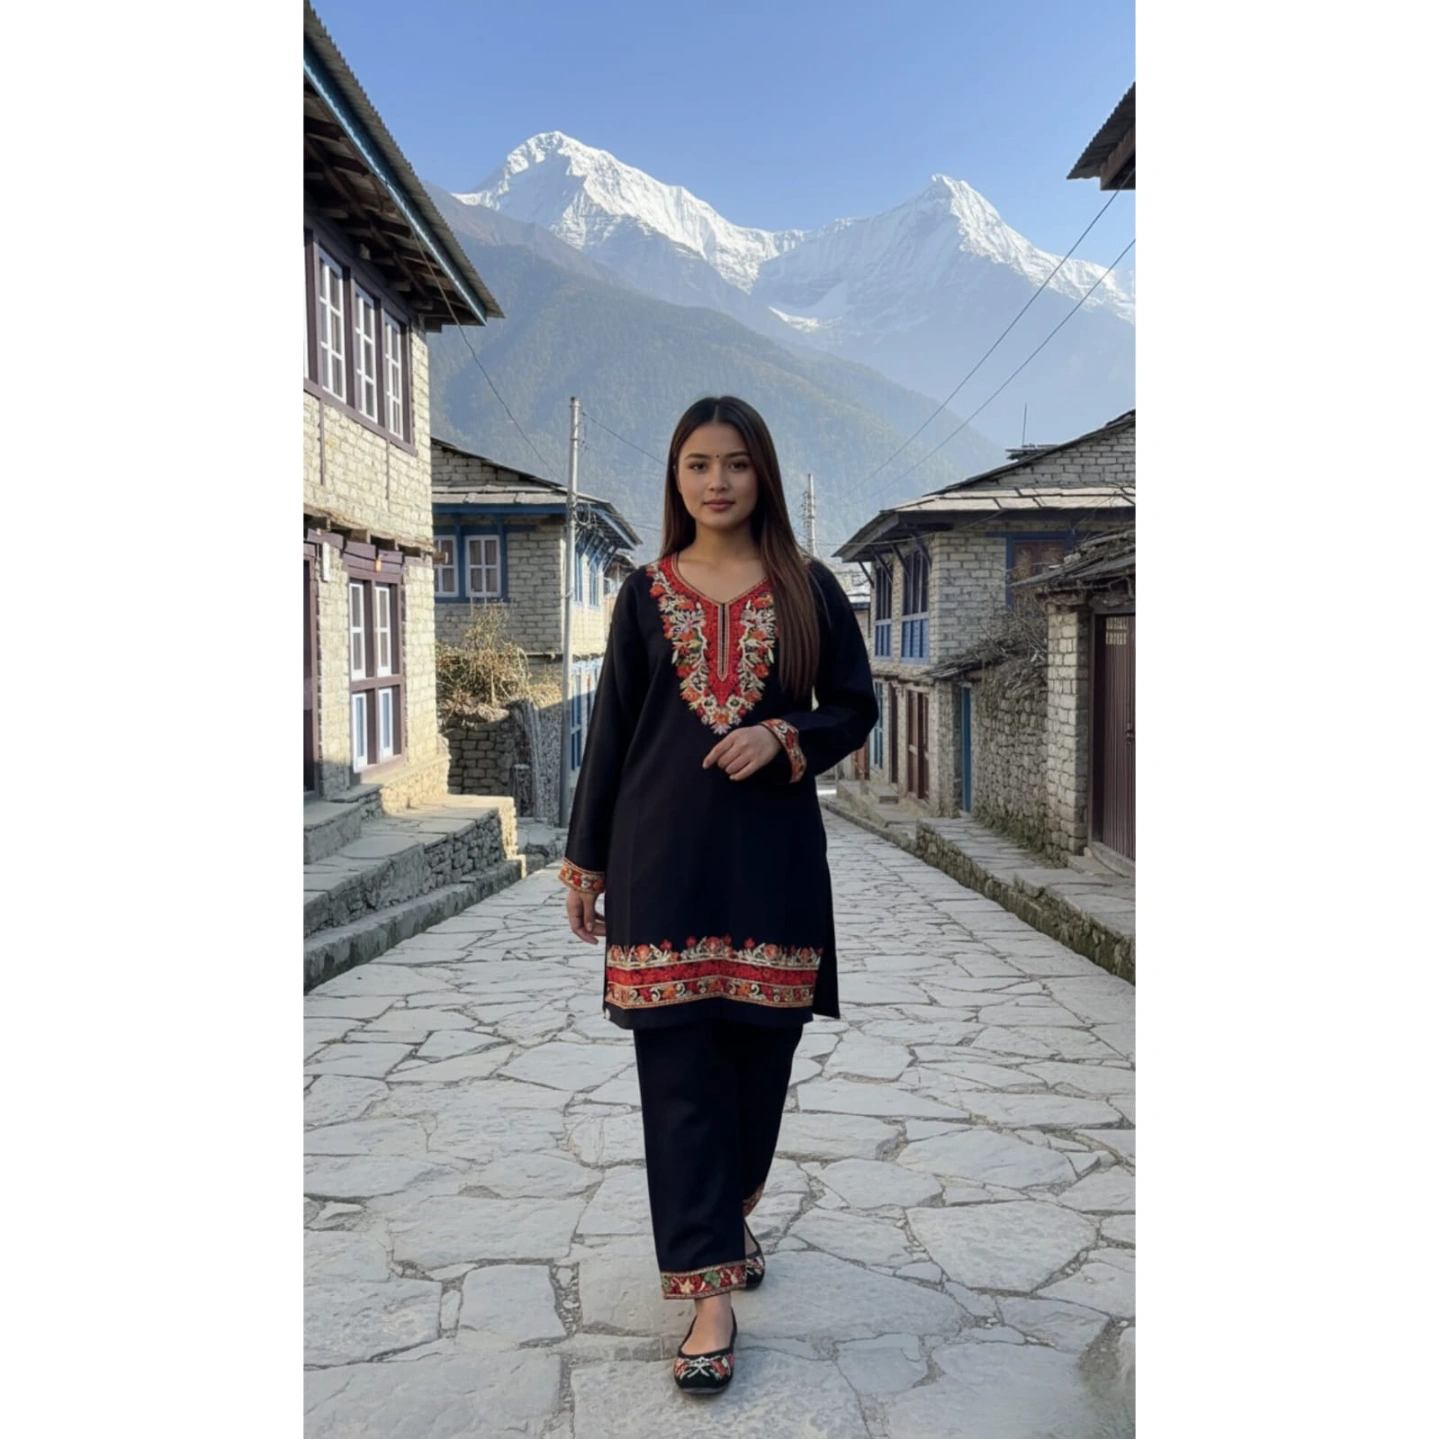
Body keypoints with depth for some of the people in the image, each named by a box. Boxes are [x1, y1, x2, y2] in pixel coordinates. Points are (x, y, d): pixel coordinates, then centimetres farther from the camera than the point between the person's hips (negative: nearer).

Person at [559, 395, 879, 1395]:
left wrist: (783, 735, -13)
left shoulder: (808, 588, 5)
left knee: (761, 1050, 9)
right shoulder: (647, 593, 7)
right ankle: (710, 1290, 2)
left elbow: (855, 708, 8)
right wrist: (584, 861, 8)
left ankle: (728, 1219, 35)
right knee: (679, 1068, -4)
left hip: (774, 853, 1)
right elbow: (610, 732, 8)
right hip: (663, 856, 0)